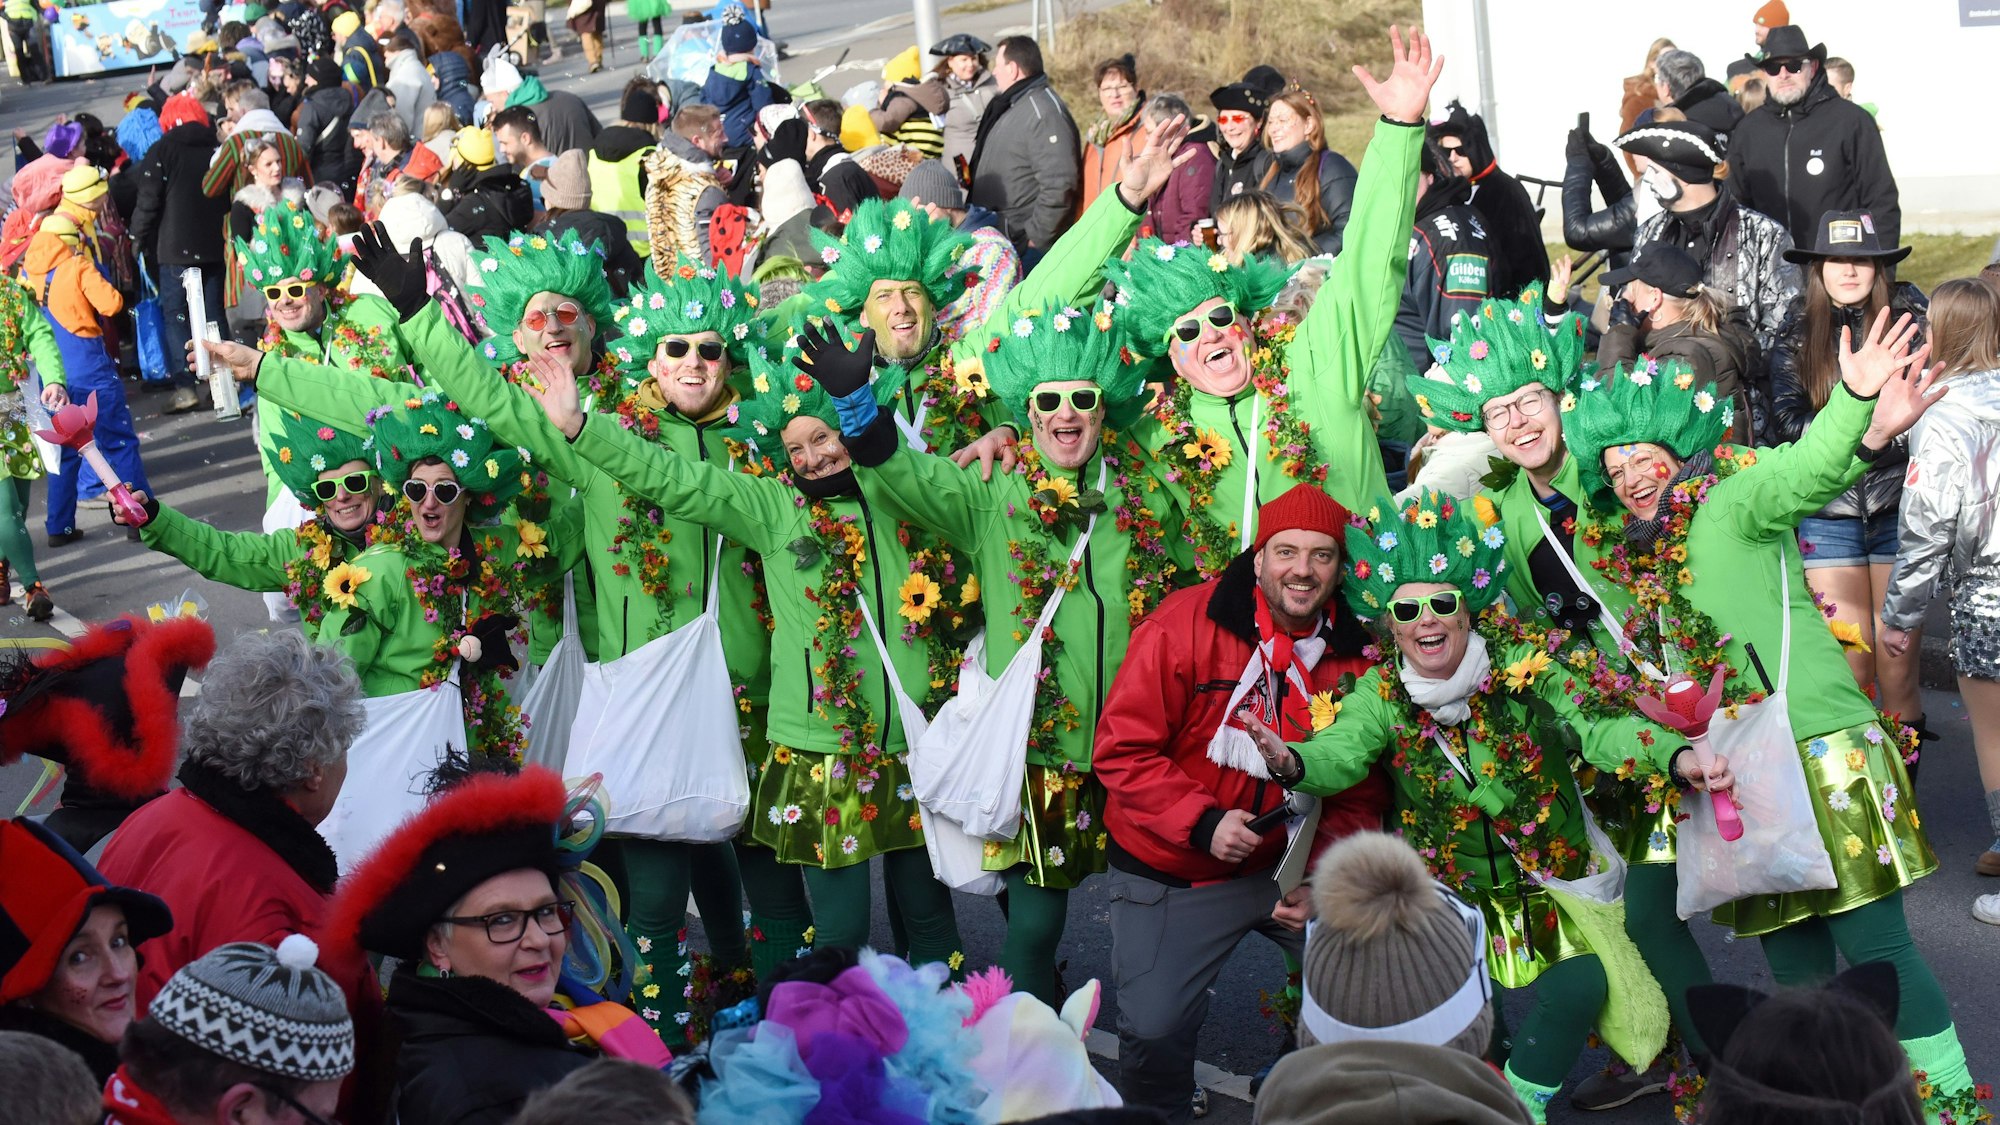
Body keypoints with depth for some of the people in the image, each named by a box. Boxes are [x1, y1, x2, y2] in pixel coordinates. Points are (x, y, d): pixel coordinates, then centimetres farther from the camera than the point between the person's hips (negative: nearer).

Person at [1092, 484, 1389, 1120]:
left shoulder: (1357, 650, -5)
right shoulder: (1183, 625, -16)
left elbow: (1361, 791, 0)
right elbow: (1121, 751, -15)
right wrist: (1202, 822, -26)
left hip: (1293, 862, 3)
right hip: (1172, 871, -3)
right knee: (1154, 1031, -10)